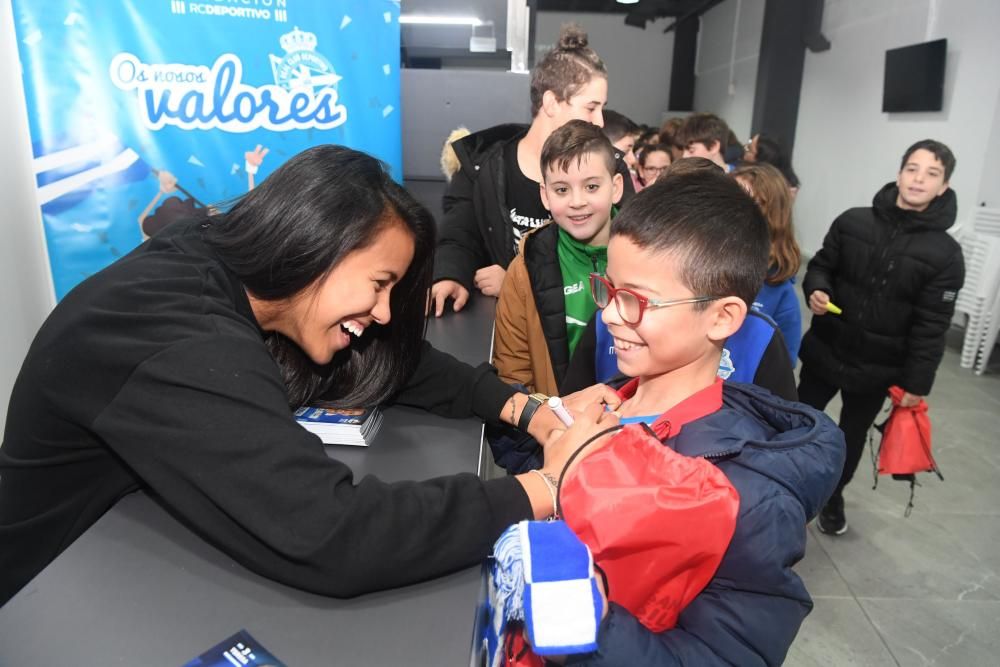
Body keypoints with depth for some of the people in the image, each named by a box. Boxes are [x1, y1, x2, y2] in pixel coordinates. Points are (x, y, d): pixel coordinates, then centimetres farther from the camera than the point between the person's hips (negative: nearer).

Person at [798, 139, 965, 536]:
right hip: (823, 350, 1)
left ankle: (833, 496, 44)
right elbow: (821, 265, 4)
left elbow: (931, 326, -10)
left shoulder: (945, 253, -10)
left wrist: (918, 381, -10)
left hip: (876, 369, -1)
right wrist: (816, 290, -18)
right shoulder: (852, 222, -5)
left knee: (851, 438, 19)